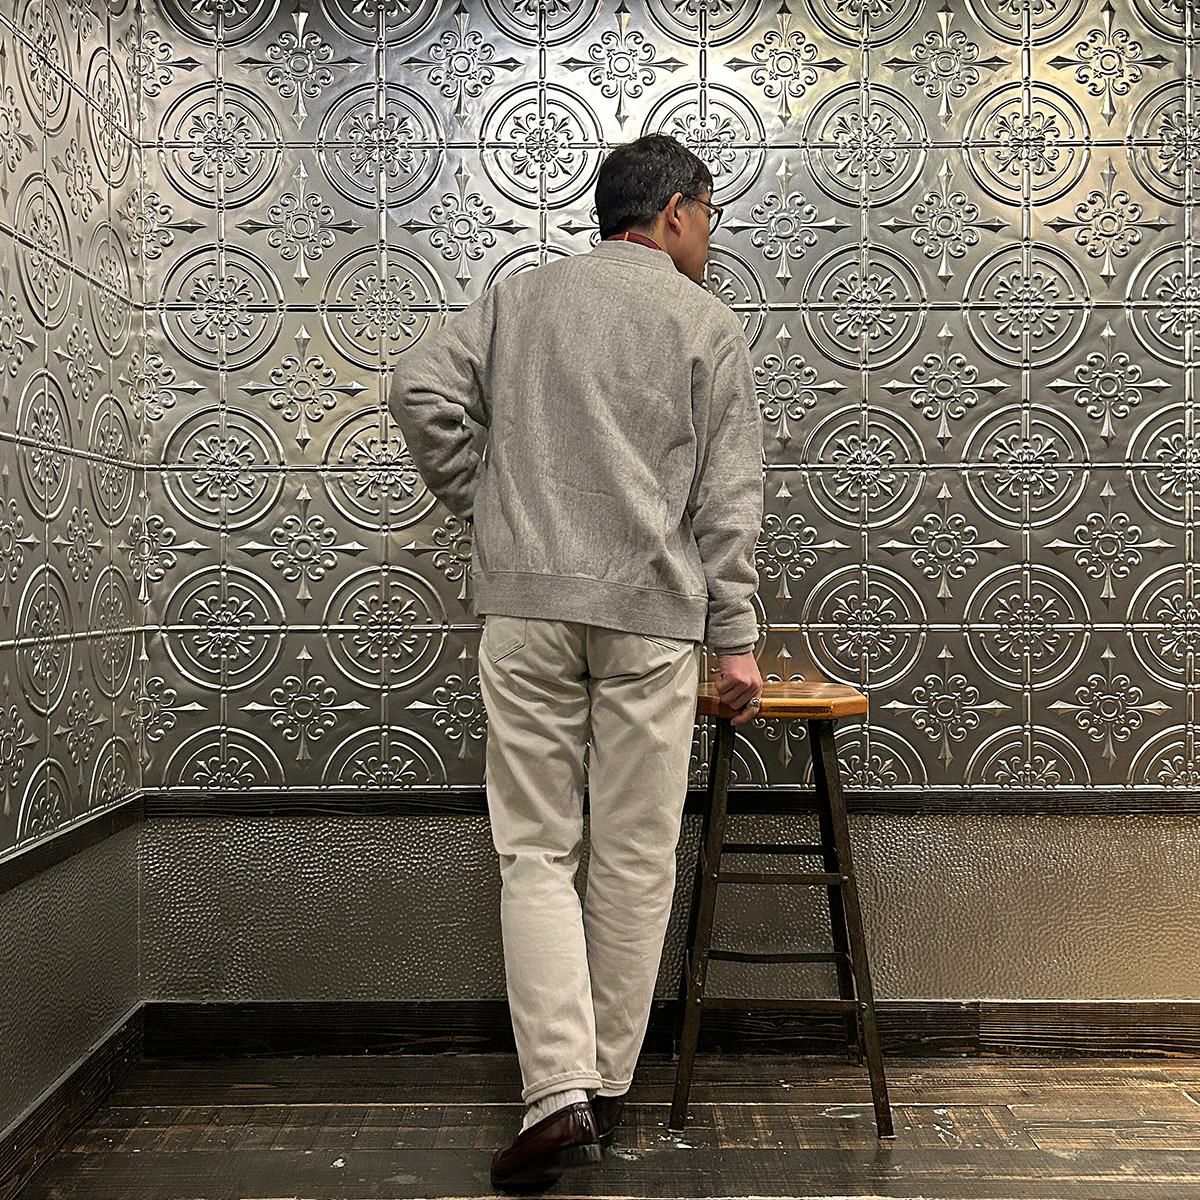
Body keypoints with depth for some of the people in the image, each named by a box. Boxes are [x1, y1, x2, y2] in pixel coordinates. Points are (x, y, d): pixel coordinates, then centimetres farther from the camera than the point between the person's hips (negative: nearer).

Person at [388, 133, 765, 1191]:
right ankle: (608, 1084, 19)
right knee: (635, 858, 8)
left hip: (525, 607, 2)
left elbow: (422, 386, 2)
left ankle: (559, 1091, -1)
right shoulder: (707, 323, 6)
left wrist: (482, 506, 10)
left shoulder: (518, 297, 14)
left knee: (535, 849, 7)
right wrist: (736, 639, 2)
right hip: (651, 614, -1)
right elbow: (729, 498, 1)